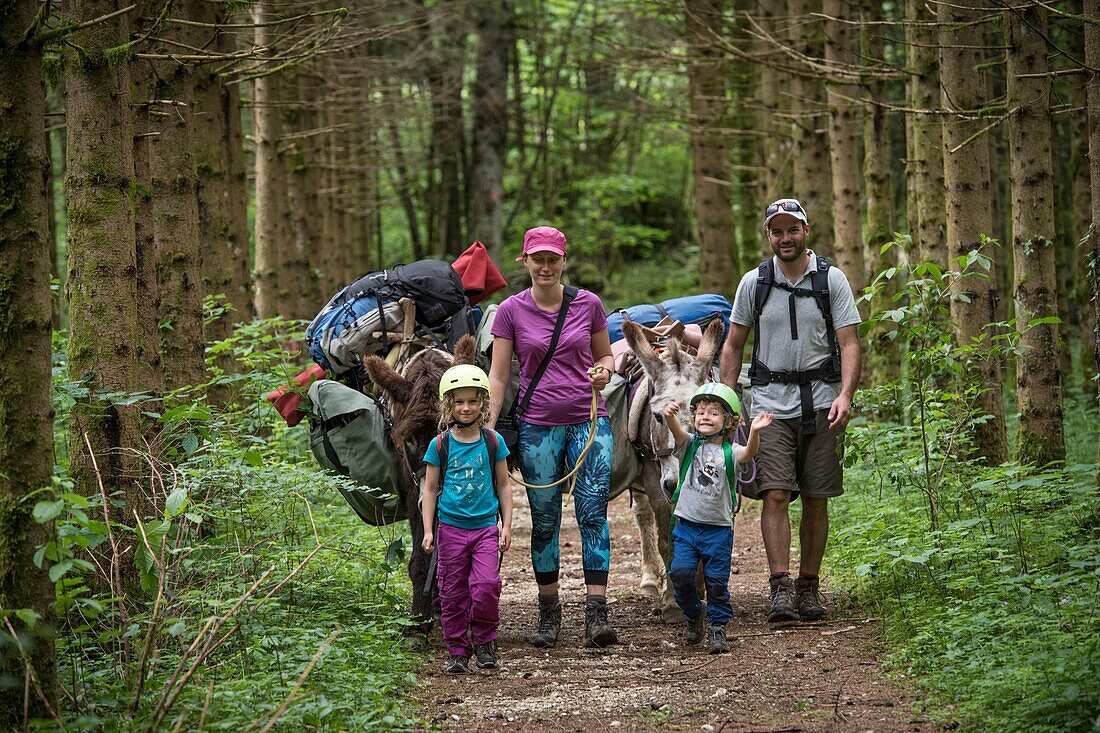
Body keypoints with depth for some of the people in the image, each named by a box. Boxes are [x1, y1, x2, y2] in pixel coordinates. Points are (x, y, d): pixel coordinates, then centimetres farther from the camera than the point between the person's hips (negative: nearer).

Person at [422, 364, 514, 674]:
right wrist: (428, 530, -1)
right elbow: (429, 489, 4)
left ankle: (484, 641, 7)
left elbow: (504, 486, 9)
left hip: (486, 527, 0)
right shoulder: (440, 445, 0)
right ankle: (457, 651, 14)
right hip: (451, 528, 0)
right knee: (453, 592, 3)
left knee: (486, 585, -14)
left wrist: (506, 526, 4)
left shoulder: (492, 442, 3)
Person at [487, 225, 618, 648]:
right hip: (537, 426, 0)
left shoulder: (588, 304, 3)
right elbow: (498, 376, 1)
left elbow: (605, 355, 16)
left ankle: (597, 614, -13)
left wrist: (604, 370, -8)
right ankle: (548, 612, 18)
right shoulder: (511, 311, 0)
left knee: (593, 514, -9)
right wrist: (487, 427, -8)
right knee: (544, 521, 6)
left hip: (588, 421, 0)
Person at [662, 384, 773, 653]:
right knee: (680, 572, -11)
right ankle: (692, 614, 13)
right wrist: (670, 416, -42)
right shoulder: (690, 444, 3)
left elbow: (748, 452, -23)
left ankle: (717, 627, 15)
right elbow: (676, 430, -18)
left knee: (716, 581, 0)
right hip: (686, 523, 1)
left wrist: (754, 432, -45)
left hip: (719, 529, -1)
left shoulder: (729, 452, -2)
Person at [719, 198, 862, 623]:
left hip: (821, 402, 0)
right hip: (771, 402, 0)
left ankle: (809, 587, 12)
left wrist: (845, 395, -16)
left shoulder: (831, 280, 3)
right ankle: (781, 589, -17)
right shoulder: (754, 282, 8)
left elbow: (848, 343, -1)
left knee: (816, 501, 2)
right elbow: (733, 345, 13)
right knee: (775, 495, -13)